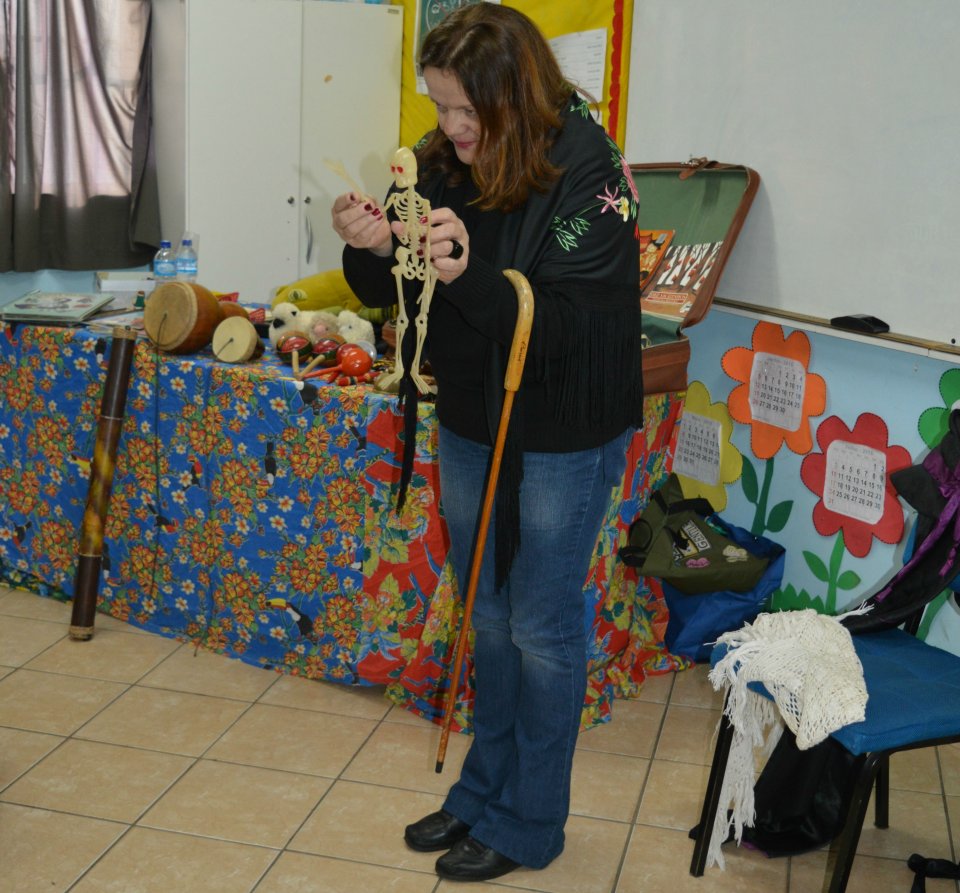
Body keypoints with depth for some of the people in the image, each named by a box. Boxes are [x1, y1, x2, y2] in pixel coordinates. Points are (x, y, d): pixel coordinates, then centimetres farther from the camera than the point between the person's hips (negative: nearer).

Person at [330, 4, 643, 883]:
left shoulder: (585, 171, -19)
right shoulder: (443, 163, -2)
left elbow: (569, 326, -24)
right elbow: (392, 294, 4)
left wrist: (469, 277, -38)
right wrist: (370, 251, -18)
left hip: (561, 442, -6)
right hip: (470, 427, 6)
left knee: (542, 631, 7)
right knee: (487, 619, 19)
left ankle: (527, 825, 27)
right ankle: (482, 791, 39)